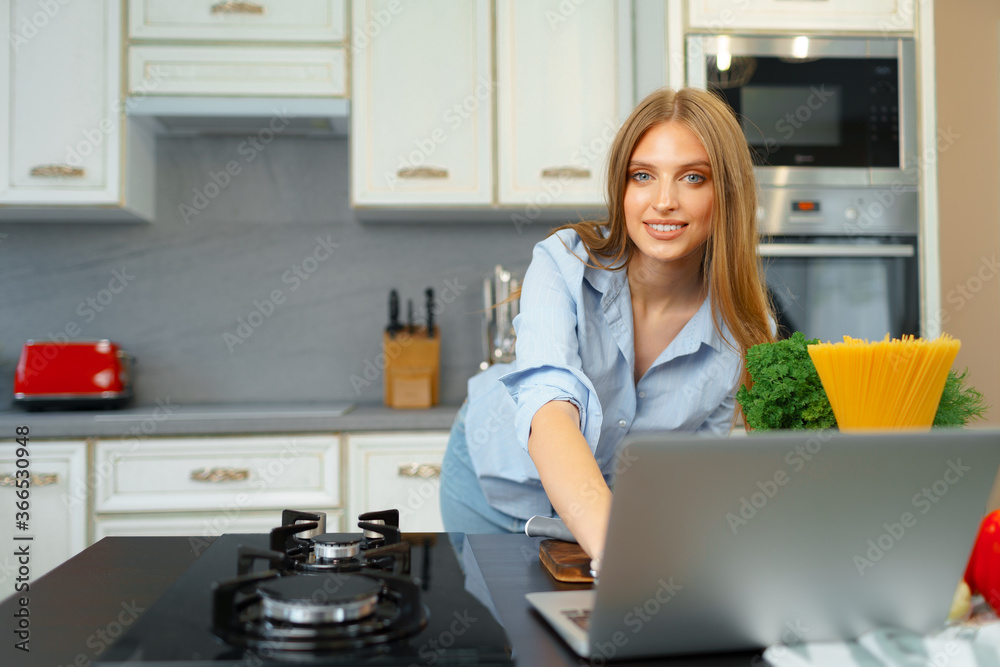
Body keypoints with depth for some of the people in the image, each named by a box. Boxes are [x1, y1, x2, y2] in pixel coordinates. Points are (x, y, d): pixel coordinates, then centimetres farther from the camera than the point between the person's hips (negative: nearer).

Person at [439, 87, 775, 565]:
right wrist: (610, 539, -63)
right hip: (499, 480, -1)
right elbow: (549, 405, -47)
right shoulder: (564, 265, -30)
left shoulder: (742, 332, -21)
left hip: (609, 500, 2)